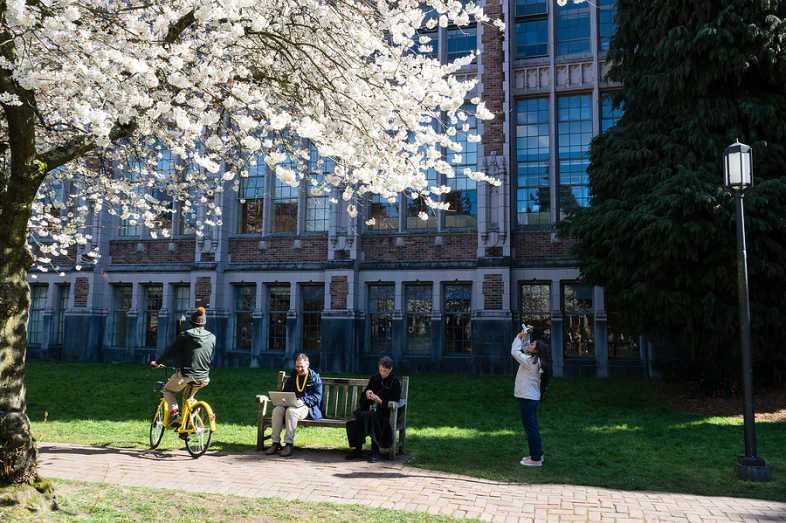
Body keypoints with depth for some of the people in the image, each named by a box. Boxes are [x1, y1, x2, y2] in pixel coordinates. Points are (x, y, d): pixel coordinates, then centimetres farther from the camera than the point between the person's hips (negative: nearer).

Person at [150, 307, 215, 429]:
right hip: (203, 378, 4)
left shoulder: (185, 335, -7)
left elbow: (171, 352, 0)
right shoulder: (212, 337, 3)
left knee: (168, 390, 24)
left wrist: (157, 362, 17)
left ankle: (174, 413, 1)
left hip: (186, 375, -4)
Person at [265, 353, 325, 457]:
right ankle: (275, 443, -25)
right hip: (290, 405, 5)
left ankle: (289, 444, -34)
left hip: (307, 407, -5)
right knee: (277, 410, -28)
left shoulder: (315, 378, 6)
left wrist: (303, 401, -20)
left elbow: (317, 396, -4)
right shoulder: (292, 377, 21)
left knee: (291, 411, -37)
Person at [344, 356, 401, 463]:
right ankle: (357, 449, -24)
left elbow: (393, 402, -5)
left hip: (384, 411, -4)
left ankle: (375, 451, -31)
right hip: (369, 408, 4)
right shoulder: (374, 378, 13)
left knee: (371, 415, -37)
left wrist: (380, 401, -20)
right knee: (361, 416, -31)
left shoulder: (395, 382, 1)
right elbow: (363, 395, 16)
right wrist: (367, 396, -9)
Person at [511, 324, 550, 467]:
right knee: (532, 427, 18)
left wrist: (519, 336, -6)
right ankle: (537, 454, 28)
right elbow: (524, 347, 22)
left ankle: (536, 459, 2)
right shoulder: (534, 359, 8)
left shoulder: (531, 361, -18)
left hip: (527, 399, -10)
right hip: (532, 397, 10)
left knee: (530, 428, -4)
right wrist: (526, 335, 11)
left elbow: (514, 352, -15)